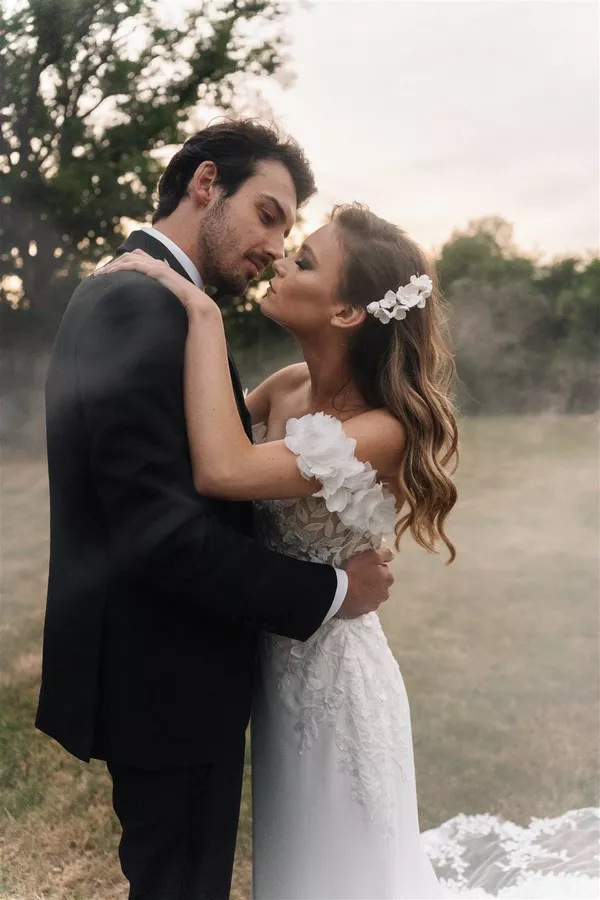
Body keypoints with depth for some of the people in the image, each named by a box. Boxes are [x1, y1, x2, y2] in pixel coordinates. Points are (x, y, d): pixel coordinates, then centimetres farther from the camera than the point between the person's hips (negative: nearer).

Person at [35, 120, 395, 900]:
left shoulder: (115, 294, 11)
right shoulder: (143, 306, -22)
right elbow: (159, 527, -28)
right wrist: (330, 593, -19)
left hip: (144, 661, 10)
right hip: (167, 674, -10)